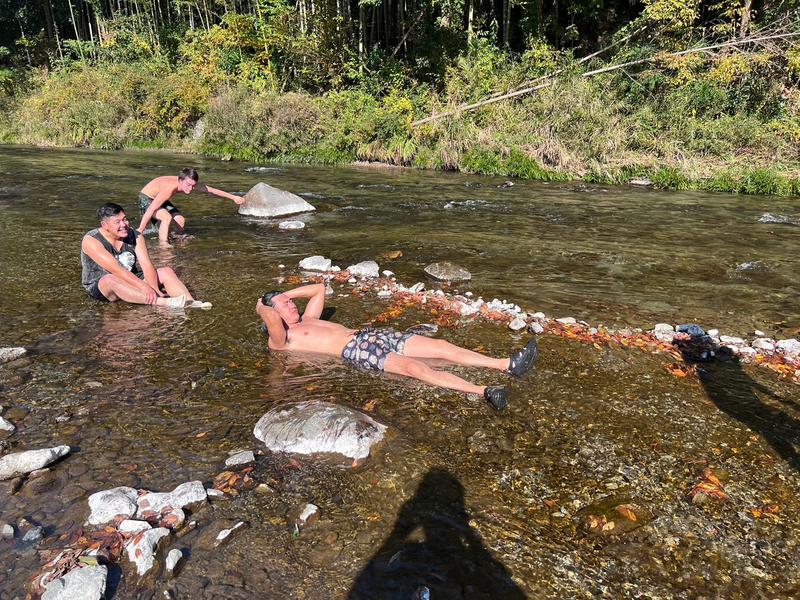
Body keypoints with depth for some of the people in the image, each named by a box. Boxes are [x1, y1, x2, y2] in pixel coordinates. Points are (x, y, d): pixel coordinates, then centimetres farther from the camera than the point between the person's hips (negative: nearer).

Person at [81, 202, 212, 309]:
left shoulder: (135, 236, -4)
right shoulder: (91, 240, -18)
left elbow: (147, 265, -15)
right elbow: (115, 268, -30)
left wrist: (155, 290, -32)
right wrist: (143, 287, -39)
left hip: (130, 282, 5)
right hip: (99, 286, -5)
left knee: (166, 271, -12)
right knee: (111, 280, -39)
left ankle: (190, 302, -38)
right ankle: (163, 302, -52)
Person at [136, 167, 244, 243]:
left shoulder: (189, 182, -19)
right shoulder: (169, 188, -42)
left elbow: (212, 190, -8)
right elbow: (151, 209, -42)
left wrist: (233, 197, -2)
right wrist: (140, 229, -42)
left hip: (158, 198, 8)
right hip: (146, 199, -8)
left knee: (180, 220, 2)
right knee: (167, 217, -31)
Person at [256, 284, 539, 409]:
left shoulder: (307, 320, 28)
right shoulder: (281, 341, 3)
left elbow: (319, 289, 39)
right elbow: (271, 318, -19)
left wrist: (283, 294, 36)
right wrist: (262, 308, 3)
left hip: (368, 334, 8)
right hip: (354, 350, -8)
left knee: (441, 346, -9)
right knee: (414, 367, -33)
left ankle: (507, 364, -16)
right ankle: (484, 391, -45)